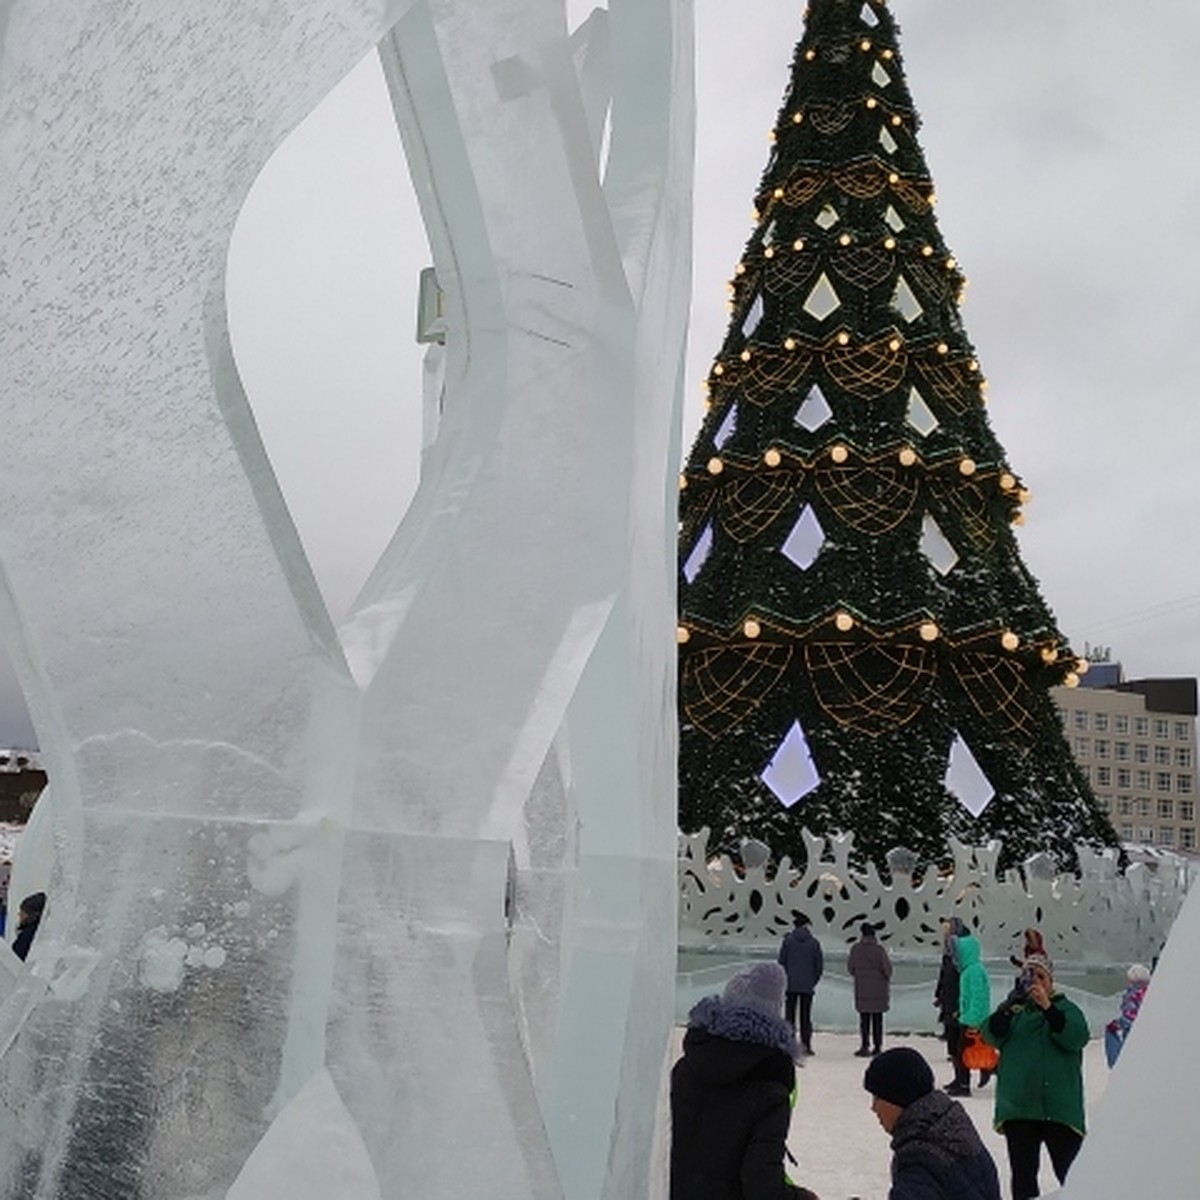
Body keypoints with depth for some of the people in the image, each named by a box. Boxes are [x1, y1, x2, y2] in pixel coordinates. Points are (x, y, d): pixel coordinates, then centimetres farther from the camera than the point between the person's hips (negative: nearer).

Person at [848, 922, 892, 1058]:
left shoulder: (855, 949, -5)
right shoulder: (879, 950, -13)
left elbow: (850, 967, 3)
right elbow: (887, 968, -10)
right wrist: (886, 978, 12)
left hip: (862, 989, 1)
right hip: (878, 989, -1)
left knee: (864, 1019, 7)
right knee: (877, 1018, 9)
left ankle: (865, 1045, -2)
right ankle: (877, 1046, 11)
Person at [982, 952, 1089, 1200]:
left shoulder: (1066, 1008, 8)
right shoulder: (1014, 1010, 13)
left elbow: (1077, 1038, -12)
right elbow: (992, 1035, -5)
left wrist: (1047, 1007, -21)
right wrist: (1008, 1007, -22)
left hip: (1059, 1107, -2)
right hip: (1018, 1106, 2)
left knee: (1069, 1171, -3)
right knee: (1022, 1175, 8)